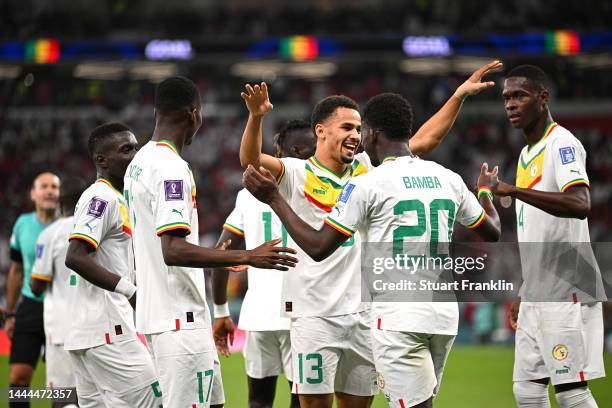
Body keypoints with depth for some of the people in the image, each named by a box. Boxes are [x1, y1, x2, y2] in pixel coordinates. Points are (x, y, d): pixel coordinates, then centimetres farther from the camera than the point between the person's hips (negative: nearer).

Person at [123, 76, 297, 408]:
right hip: (180, 320, -10)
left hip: (155, 314, 10)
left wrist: (213, 256, 35)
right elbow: (172, 250, -25)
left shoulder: (139, 163, 15)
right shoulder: (172, 168, -16)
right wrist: (246, 258, -24)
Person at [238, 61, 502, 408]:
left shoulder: (366, 169, 11)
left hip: (361, 314, 5)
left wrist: (460, 95, 7)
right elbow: (251, 160, -22)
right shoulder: (298, 174, -5)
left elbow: (424, 141, 13)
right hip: (314, 314, -5)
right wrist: (256, 117, -40)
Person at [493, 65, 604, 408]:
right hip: (537, 293, 9)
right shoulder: (527, 154, 18)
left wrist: (514, 190, -33)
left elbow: (580, 205, -29)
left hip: (566, 292, -9)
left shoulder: (562, 143, -10)